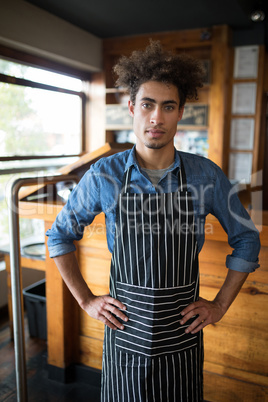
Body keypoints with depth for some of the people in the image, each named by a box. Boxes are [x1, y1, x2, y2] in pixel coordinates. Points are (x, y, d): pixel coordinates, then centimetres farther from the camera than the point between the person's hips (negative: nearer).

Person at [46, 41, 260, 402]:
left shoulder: (206, 176, -8)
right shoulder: (104, 175, -10)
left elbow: (246, 240, 4)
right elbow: (60, 236, 3)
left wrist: (221, 304, 1)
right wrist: (86, 300, 0)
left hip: (182, 336, 1)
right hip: (125, 335, 0)